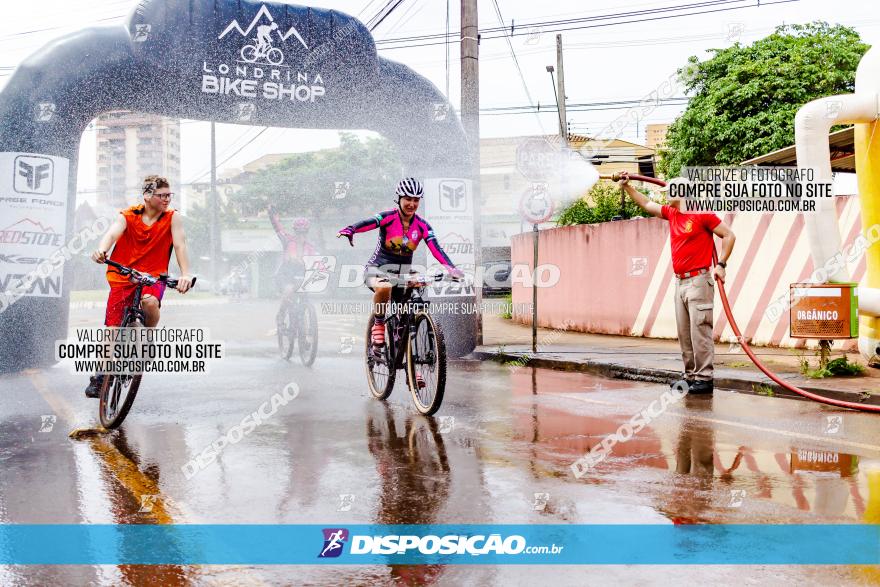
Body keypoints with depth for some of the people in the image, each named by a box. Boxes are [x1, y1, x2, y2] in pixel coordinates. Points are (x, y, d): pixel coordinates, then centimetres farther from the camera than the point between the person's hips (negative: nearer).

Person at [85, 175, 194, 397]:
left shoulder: (172, 218, -4)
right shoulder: (127, 216, -3)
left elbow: (180, 244, -17)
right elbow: (112, 233, -22)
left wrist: (185, 274, -34)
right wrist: (101, 249, -46)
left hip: (153, 278, -1)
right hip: (122, 278, 1)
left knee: (150, 302, -35)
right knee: (112, 329, -1)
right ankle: (100, 375, 19)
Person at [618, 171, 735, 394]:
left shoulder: (702, 214, -6)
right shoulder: (671, 213, 14)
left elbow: (729, 236, -4)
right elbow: (646, 204, 26)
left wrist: (721, 264, -10)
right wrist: (627, 186, 24)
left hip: (698, 280, -8)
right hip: (680, 282, 8)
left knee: (700, 332, -9)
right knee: (684, 334, 7)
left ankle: (704, 378, -7)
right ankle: (691, 376, 12)